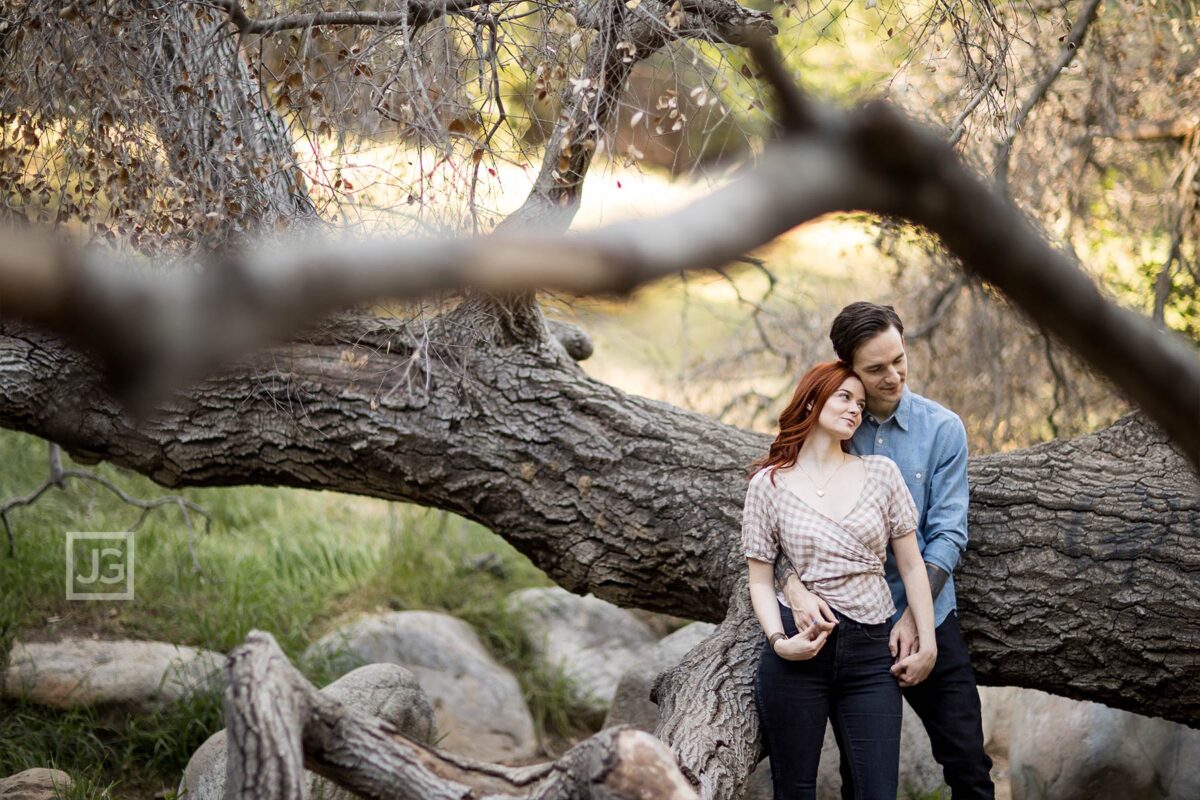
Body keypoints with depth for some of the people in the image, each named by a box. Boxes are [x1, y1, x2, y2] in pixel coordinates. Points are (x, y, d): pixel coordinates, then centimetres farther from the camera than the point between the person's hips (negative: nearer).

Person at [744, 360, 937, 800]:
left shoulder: (880, 473, 8)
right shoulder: (769, 484, 3)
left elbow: (911, 565, 8)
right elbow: (761, 580, 4)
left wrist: (927, 643, 3)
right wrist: (779, 641, -12)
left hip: (870, 653, 1)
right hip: (800, 651, -1)